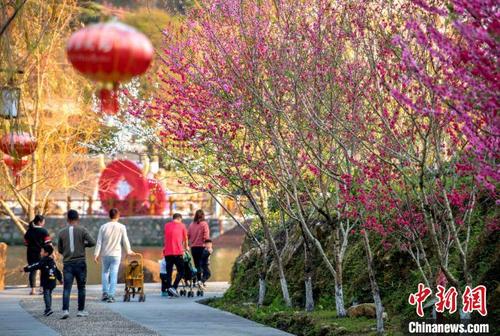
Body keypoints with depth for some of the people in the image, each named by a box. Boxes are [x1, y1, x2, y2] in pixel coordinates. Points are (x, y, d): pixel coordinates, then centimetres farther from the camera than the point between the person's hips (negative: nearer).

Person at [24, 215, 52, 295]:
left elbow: (26, 243, 12)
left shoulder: (28, 231, 7)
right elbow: (48, 244, -10)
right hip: (41, 253, -4)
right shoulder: (43, 231, -7)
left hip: (31, 253, 4)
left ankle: (33, 289, 2)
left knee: (33, 270, 6)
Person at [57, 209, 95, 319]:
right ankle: (81, 310, 14)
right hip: (80, 263, -1)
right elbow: (92, 242, -11)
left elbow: (59, 249, 10)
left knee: (67, 288, -2)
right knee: (81, 288, 10)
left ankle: (65, 310, -16)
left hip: (67, 263, 1)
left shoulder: (62, 233, 3)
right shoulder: (82, 230, -4)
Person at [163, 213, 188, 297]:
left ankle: (168, 287, 5)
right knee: (181, 271, 3)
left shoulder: (166, 226, 11)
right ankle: (174, 287, -14)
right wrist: (186, 247, 36)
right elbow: (185, 238, 17)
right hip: (178, 252, -3)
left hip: (167, 252, 3)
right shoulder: (181, 225, 4)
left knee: (169, 272, 8)